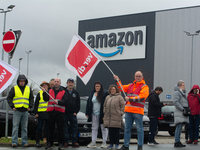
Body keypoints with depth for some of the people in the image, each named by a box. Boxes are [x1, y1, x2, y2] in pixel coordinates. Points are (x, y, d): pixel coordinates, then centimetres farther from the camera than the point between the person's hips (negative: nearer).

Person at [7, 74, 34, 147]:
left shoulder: (28, 89, 12)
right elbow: (9, 98, 4)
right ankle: (14, 142, -2)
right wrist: (12, 106, -6)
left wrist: (30, 106, 5)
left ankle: (24, 142, 10)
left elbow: (31, 98, 19)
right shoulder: (14, 88, 3)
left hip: (25, 111, 3)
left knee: (25, 128, 6)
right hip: (17, 111, -3)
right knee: (15, 127, -5)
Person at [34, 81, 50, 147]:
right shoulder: (39, 94, 6)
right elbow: (36, 104, 4)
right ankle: (37, 142, 5)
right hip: (41, 113, -2)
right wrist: (36, 113, -5)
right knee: (39, 128, -1)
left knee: (47, 129, 6)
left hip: (48, 113, 2)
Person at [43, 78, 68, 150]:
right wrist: (44, 93, -13)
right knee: (50, 128, 6)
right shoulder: (50, 91, 15)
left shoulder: (64, 92, 8)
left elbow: (65, 101, -5)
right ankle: (50, 143, 13)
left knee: (60, 128, -3)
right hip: (51, 112, 2)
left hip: (60, 112, -2)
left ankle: (61, 144, 2)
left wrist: (58, 102, -23)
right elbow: (46, 99, 3)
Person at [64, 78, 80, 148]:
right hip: (64, 113, -3)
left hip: (73, 113, 3)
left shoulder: (76, 93, 13)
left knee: (75, 128, 0)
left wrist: (76, 112, 3)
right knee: (65, 128, 0)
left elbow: (78, 104, 14)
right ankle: (66, 142, 5)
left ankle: (74, 142, 4)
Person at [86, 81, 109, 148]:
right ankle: (93, 142, 13)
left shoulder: (105, 94, -5)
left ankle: (104, 142, 10)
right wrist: (87, 113, 7)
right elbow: (88, 103, 13)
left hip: (102, 114, -5)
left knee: (104, 128, 3)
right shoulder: (92, 94, 11)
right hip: (94, 114, 5)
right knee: (94, 128, 8)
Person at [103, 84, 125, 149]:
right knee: (110, 131, 6)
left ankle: (117, 144, 5)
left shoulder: (119, 97, 2)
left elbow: (123, 106, -2)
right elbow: (105, 106, 24)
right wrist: (104, 112, 13)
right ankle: (111, 144, 13)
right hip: (108, 117, 5)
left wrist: (121, 113, -8)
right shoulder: (107, 97, 19)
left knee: (116, 131, -2)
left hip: (116, 117, -5)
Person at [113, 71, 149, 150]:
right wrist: (118, 81, 18)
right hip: (128, 110, 6)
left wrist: (130, 99, -13)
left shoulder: (144, 87, -1)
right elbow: (122, 88, 30)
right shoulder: (131, 85, 18)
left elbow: (141, 97, -13)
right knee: (127, 129, 9)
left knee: (139, 129, -2)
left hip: (138, 111, -5)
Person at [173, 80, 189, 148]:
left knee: (179, 128, 9)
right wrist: (182, 109, -20)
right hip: (179, 113, -9)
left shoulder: (183, 93, 21)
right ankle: (177, 142, -12)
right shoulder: (177, 92, -9)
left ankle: (178, 142, 12)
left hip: (183, 113, 9)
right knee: (179, 127, -11)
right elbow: (176, 102, -18)